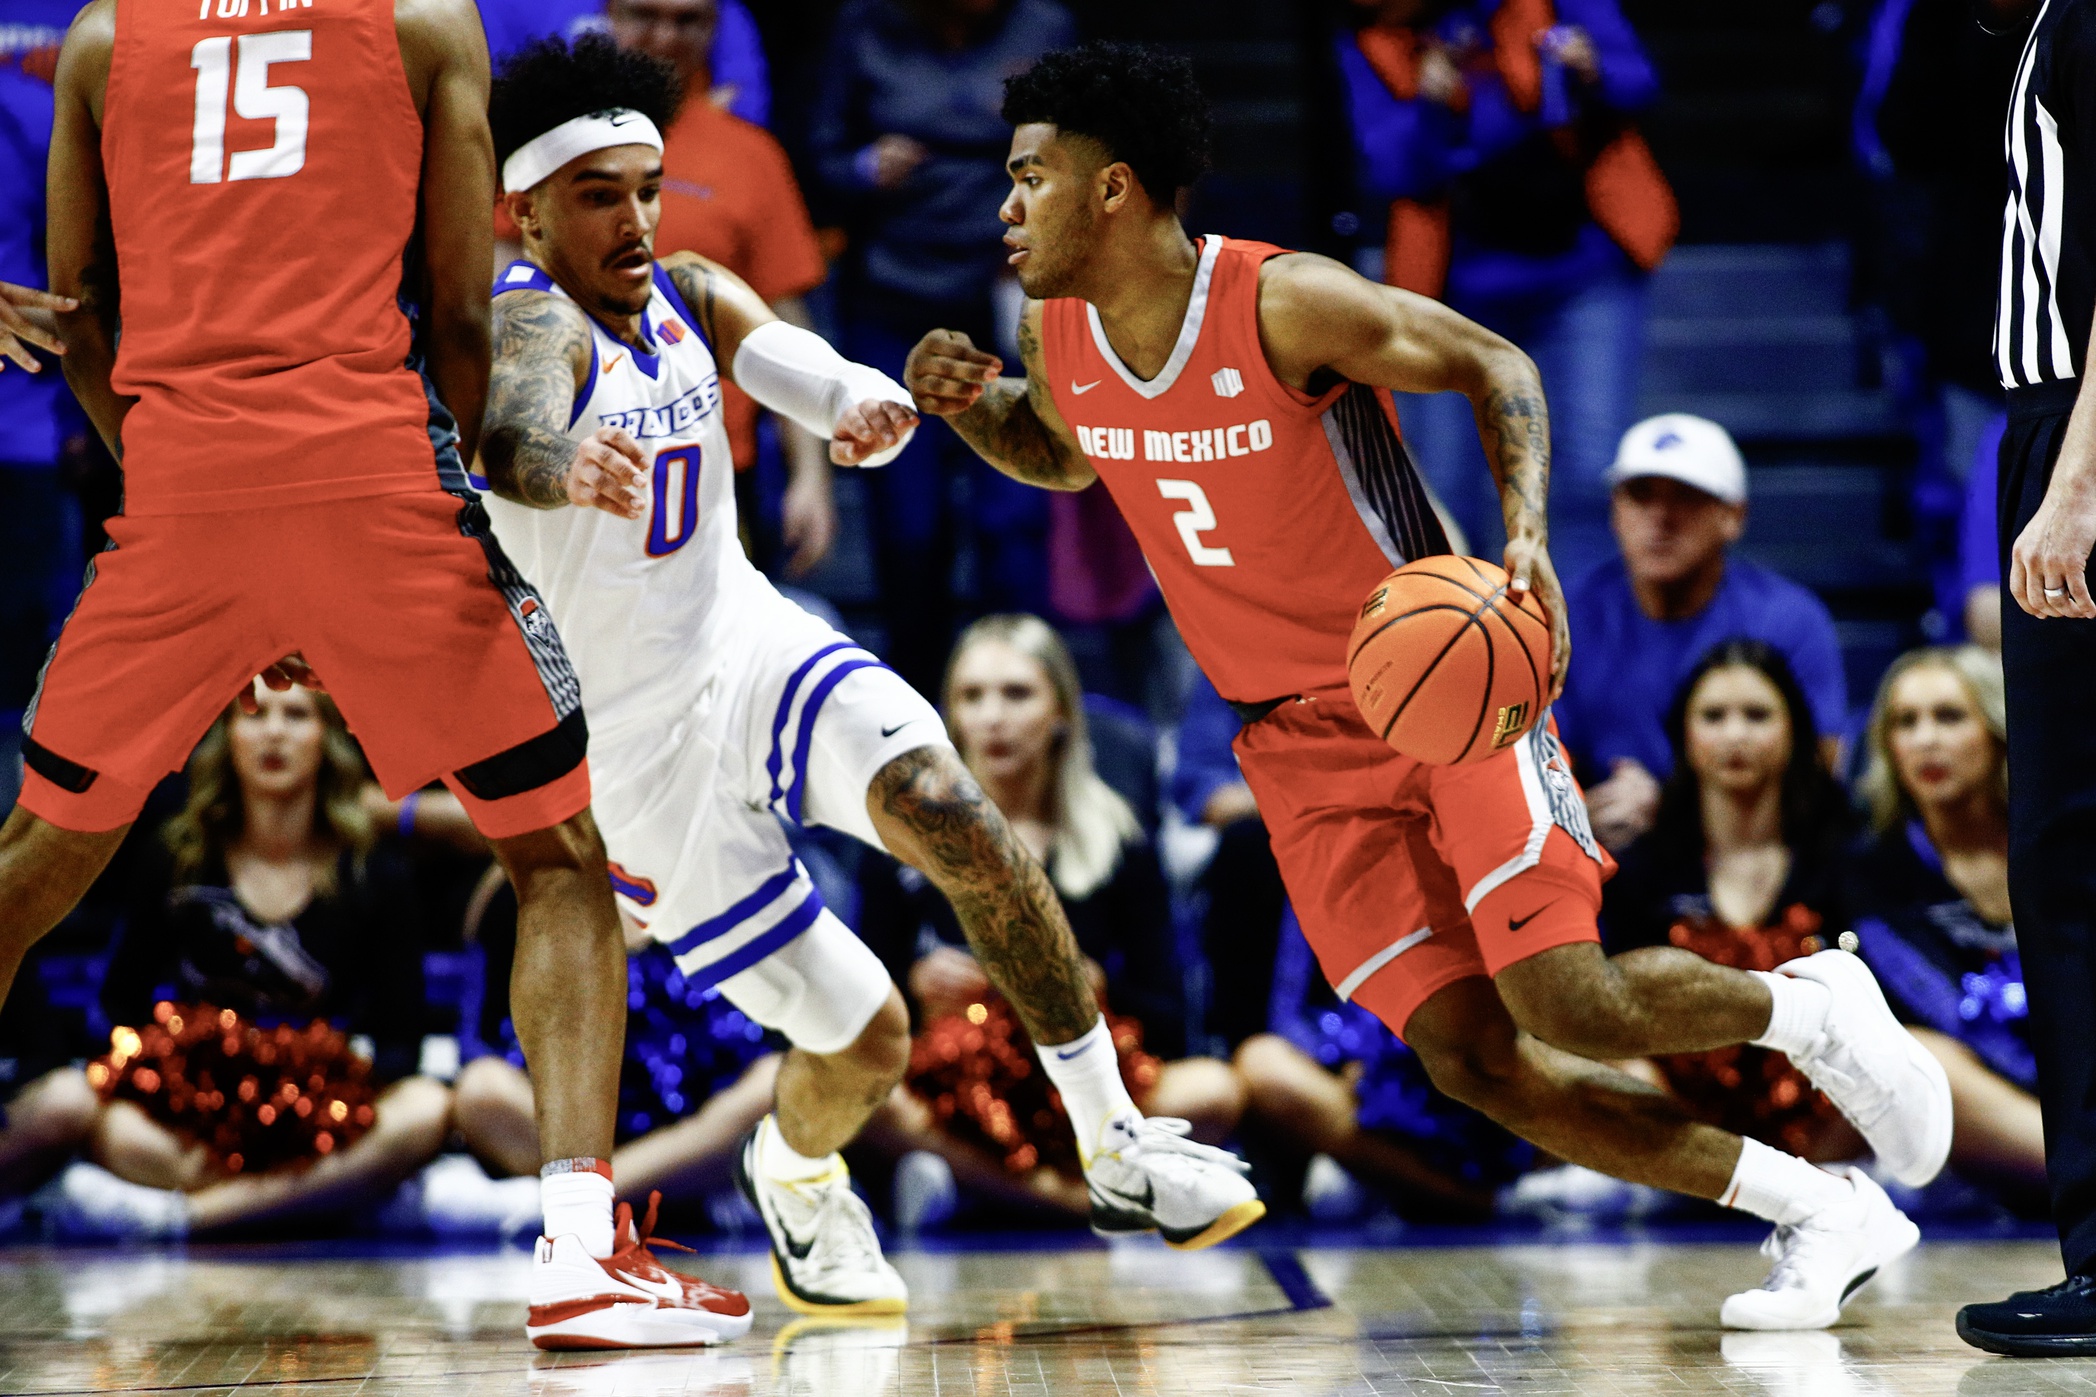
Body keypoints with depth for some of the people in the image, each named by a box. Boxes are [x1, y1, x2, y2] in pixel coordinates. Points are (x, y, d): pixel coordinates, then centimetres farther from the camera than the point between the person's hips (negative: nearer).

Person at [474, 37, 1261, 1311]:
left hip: (755, 645, 5)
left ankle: (1118, 1153, -18)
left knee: (948, 809, -27)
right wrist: (564, 465, -67)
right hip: (637, 746, -5)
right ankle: (794, 1176, 34)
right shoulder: (528, 322, -18)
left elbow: (815, 375, -15)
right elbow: (510, 434, -42)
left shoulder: (688, 293, 3)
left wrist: (870, 406, -40)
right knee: (864, 1040, -3)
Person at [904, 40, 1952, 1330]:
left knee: (1569, 1002, -19)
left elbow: (1497, 367, -10)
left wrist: (1525, 532, -26)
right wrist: (971, 408, 0)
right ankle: (1824, 1213, 5)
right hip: (1300, 742, 6)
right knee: (1471, 1059, -6)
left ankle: (1810, 1005, 14)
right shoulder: (1058, 334, -1)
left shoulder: (1287, 304, -20)